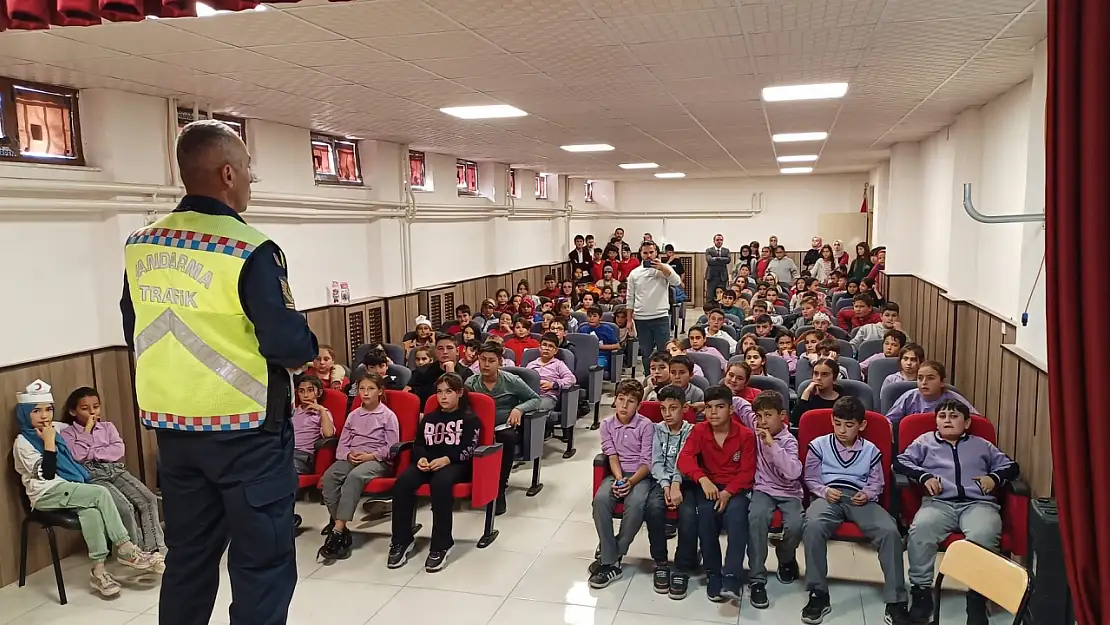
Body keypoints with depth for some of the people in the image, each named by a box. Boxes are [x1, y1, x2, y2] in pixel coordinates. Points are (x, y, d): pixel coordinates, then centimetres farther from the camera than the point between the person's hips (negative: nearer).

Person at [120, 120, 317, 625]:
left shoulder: (140, 248, 3)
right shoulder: (249, 249, -20)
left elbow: (137, 334, 12)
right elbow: (291, 346, -22)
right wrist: (305, 347, -1)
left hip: (172, 427, 7)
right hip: (246, 432, -7)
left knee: (188, 557, 21)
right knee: (262, 563, 7)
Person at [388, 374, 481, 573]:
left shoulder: (469, 419, 9)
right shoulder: (429, 418, 25)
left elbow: (469, 449, -4)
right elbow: (418, 444, 16)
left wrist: (447, 459, -21)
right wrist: (421, 458, -9)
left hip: (456, 464, -5)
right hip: (428, 463, 5)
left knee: (440, 482, -40)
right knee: (402, 482, -27)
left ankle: (441, 545, -30)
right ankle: (401, 540, -15)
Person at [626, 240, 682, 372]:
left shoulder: (664, 269, 1)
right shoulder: (634, 273, 7)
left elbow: (677, 282, -15)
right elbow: (630, 299, 9)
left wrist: (662, 267, -25)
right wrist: (629, 320, 5)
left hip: (661, 317, -2)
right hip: (641, 319, 2)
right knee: (646, 353, 10)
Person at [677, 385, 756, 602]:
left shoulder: (745, 435, -3)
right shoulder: (699, 431, 1)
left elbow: (747, 472, -6)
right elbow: (684, 458, -12)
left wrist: (728, 492, -22)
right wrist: (702, 479, -31)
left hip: (736, 488, -1)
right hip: (708, 486, 1)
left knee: (736, 513, -33)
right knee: (706, 512, -30)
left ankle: (731, 579, -35)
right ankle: (713, 574, -17)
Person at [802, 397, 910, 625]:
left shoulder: (871, 450, 17)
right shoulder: (819, 445, 13)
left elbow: (876, 483, 17)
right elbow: (810, 479, 12)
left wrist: (867, 494, -7)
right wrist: (824, 491, -9)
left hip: (860, 499, 2)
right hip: (828, 497, -1)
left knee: (890, 531, -30)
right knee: (812, 525, -37)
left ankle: (895, 602, -19)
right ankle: (818, 594, -25)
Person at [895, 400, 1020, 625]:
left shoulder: (981, 445, 30)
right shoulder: (925, 441, 25)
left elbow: (1011, 465, 26)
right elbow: (900, 461, 15)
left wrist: (995, 477, 5)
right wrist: (924, 476, -2)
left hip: (978, 503, 1)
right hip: (939, 503, 0)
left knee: (983, 536, -36)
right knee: (920, 529, -34)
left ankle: (978, 596, -22)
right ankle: (921, 591, -23)